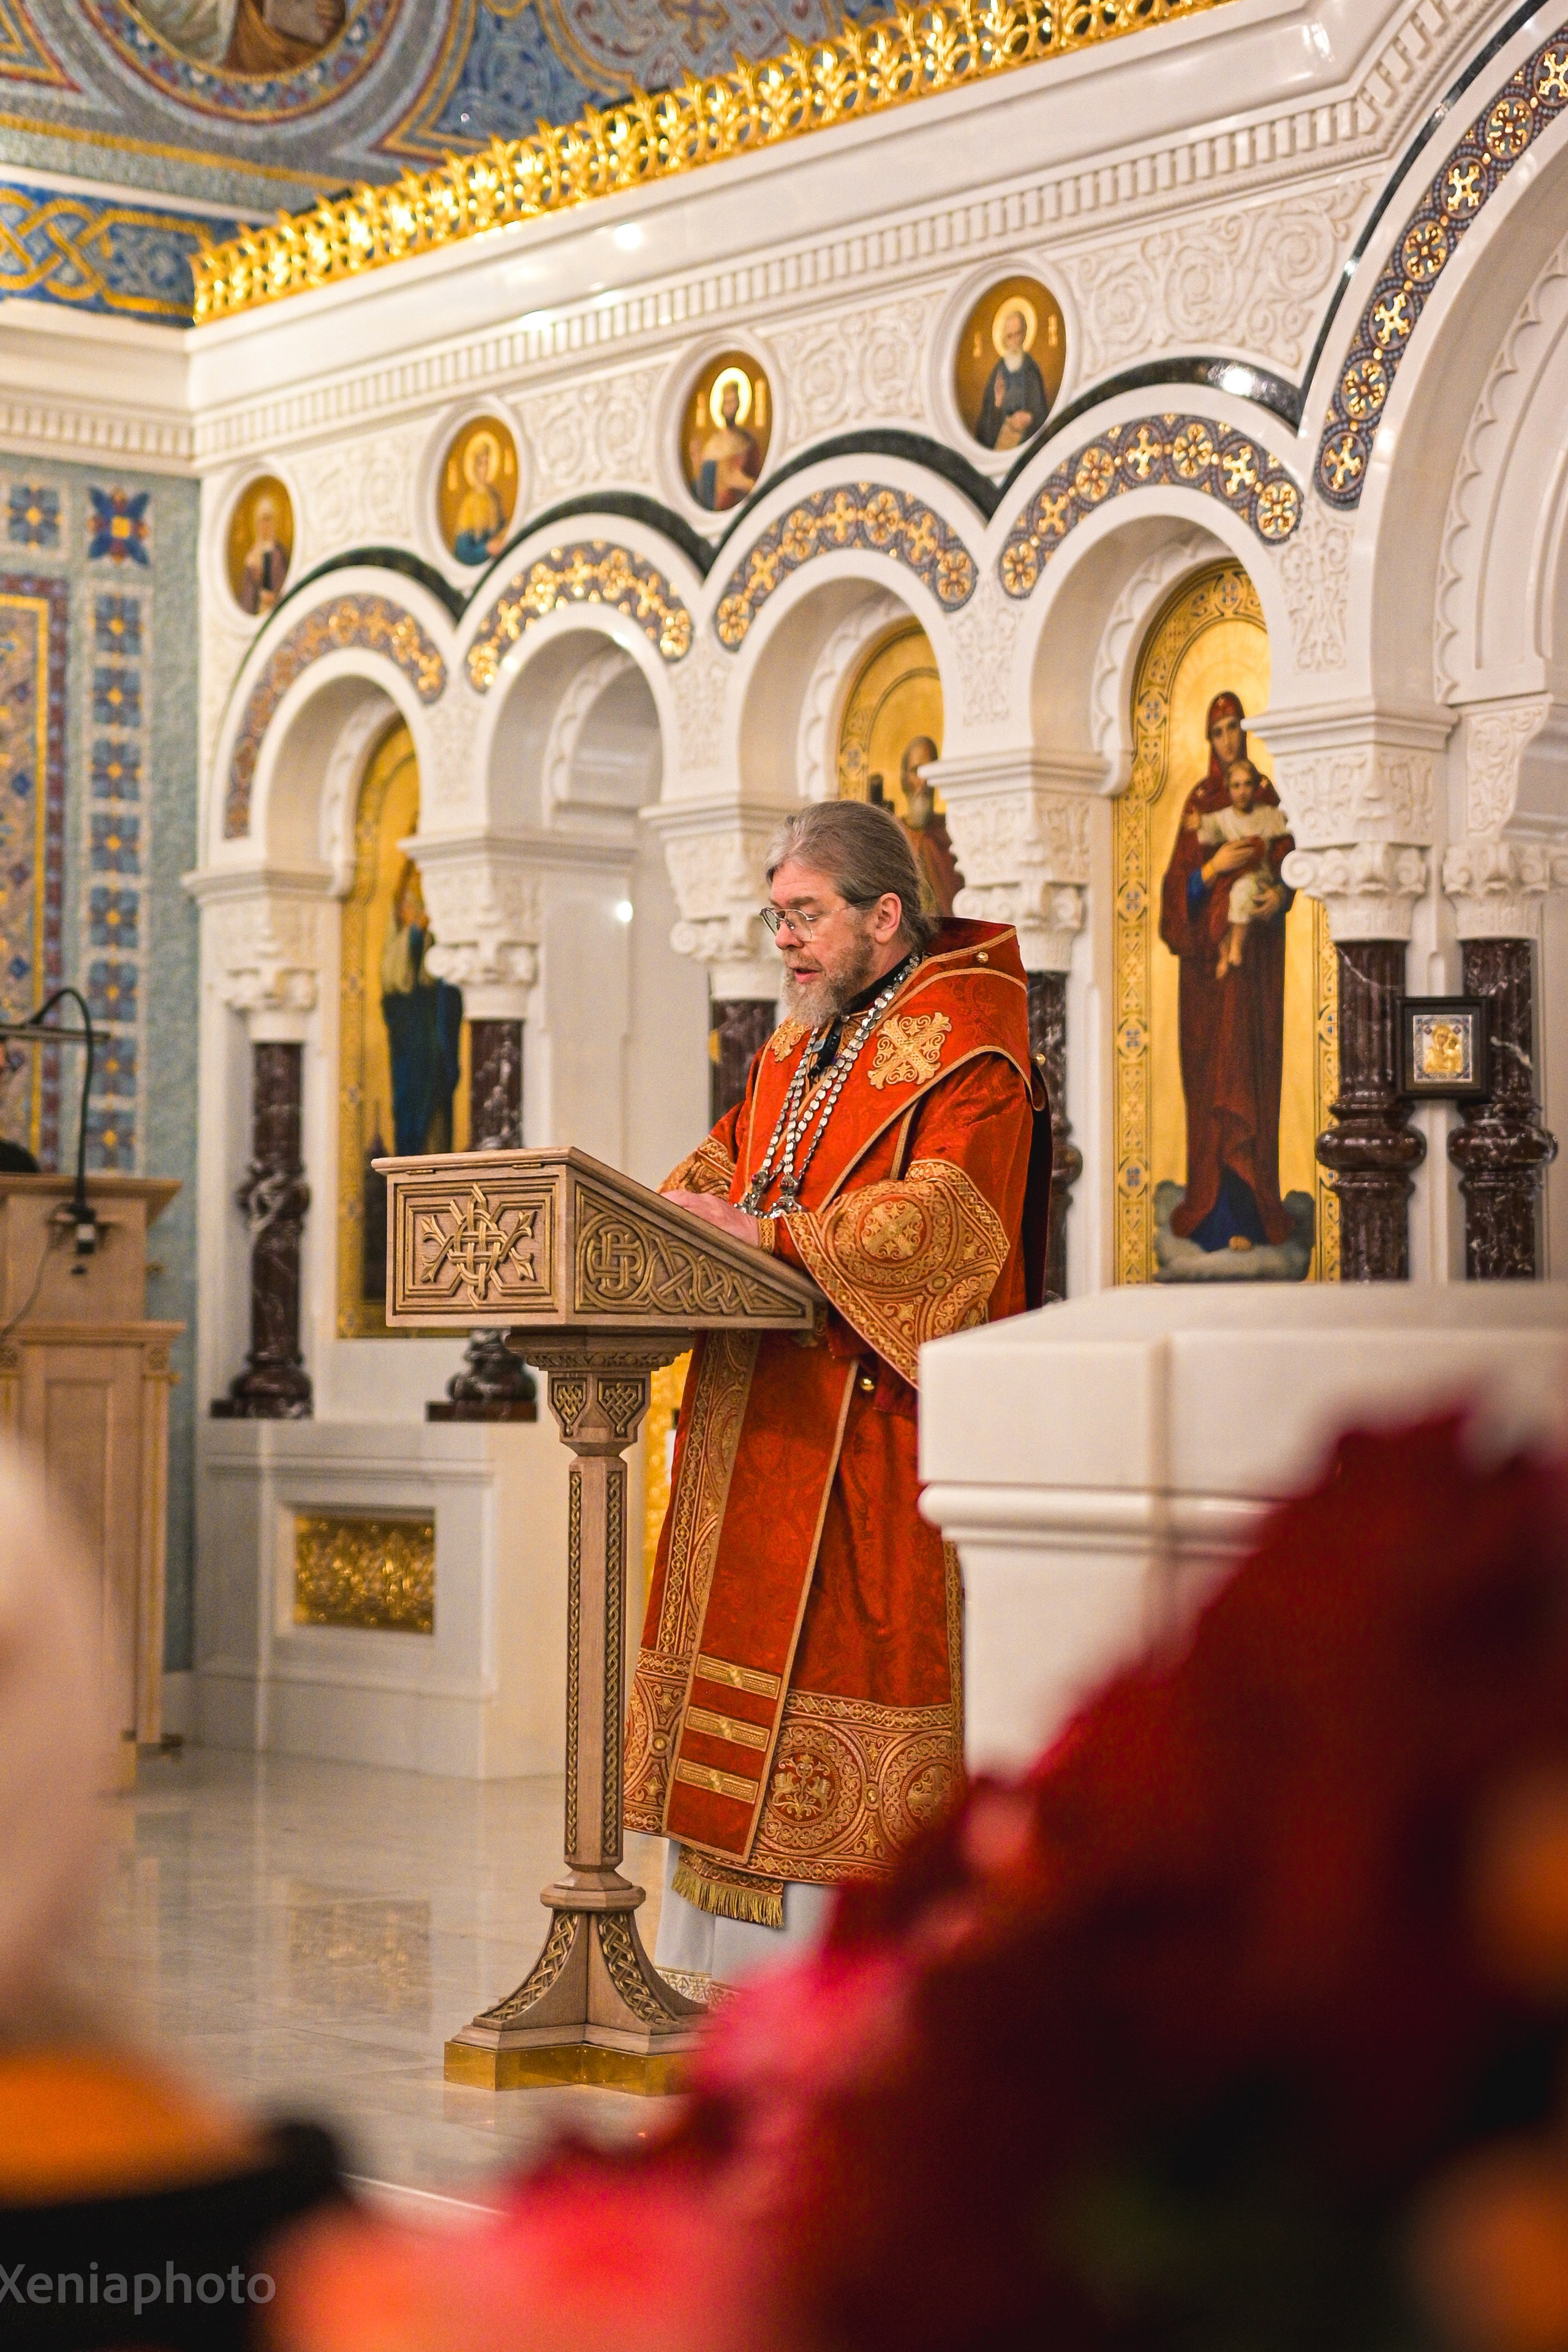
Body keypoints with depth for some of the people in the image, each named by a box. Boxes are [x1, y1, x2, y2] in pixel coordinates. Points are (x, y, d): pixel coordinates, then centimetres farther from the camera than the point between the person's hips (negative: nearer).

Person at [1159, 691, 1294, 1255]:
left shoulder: (1266, 796, 9)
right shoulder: (1198, 801, 6)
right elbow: (1181, 881, 0)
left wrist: (1279, 895, -15)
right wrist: (1214, 866, -18)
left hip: (1255, 949, 0)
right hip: (1208, 951, 0)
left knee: (1249, 1072, -3)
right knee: (1211, 1074, 0)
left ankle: (1246, 1208, -4)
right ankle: (1213, 1202, 4)